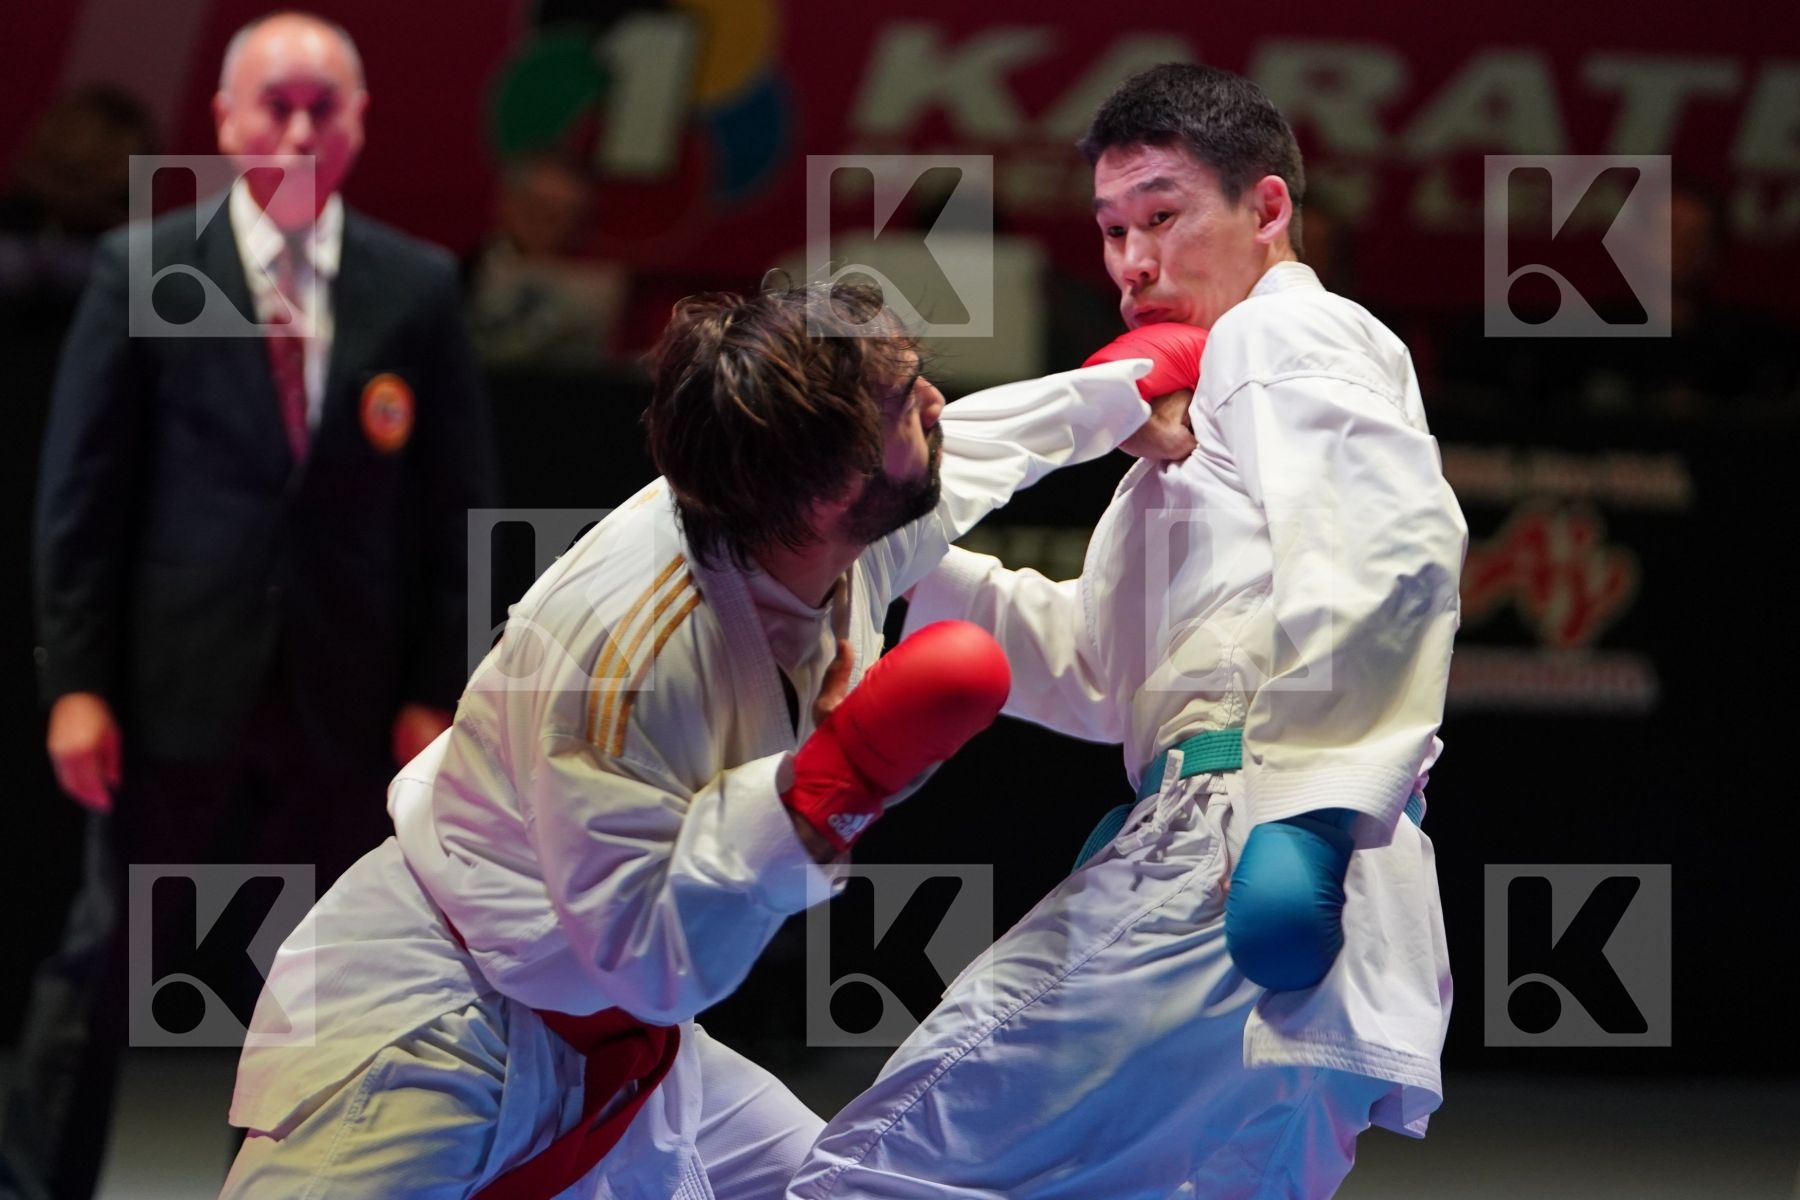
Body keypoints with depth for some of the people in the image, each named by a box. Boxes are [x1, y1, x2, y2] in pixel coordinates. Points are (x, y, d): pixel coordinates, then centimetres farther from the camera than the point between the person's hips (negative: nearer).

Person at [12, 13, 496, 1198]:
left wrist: (436, 690, 1)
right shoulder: (140, 271, -1)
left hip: (343, 699, 2)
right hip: (174, 686, -1)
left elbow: (457, 502, 5)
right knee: (107, 961, 4)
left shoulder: (419, 288, 3)